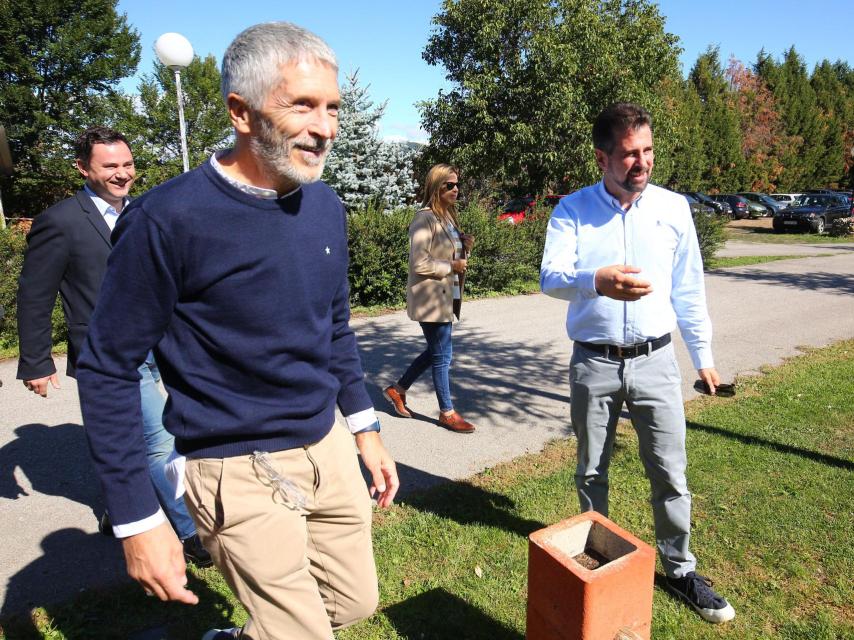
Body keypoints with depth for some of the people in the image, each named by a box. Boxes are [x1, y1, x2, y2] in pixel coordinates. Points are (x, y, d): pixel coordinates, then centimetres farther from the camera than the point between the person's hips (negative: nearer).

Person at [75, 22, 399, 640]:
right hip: (241, 471, -6)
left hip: (328, 445, 7)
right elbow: (106, 368, -12)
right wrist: (139, 520, -12)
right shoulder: (168, 217, -19)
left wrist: (367, 430, 13)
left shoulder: (327, 206, 0)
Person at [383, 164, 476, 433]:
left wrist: (465, 247, 1)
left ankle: (398, 389, 32)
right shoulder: (425, 219, -16)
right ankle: (447, 413, 17)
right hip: (430, 297, -9)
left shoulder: (449, 216, 13)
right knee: (443, 355, 1)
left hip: (447, 296, 9)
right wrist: (452, 267, -15)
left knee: (436, 351, 17)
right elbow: (419, 264, -21)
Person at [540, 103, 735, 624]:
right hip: (593, 363, -1)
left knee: (671, 473, 7)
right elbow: (551, 276, -18)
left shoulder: (674, 207, 2)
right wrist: (596, 280, -40)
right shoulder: (572, 210, -4)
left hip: (655, 361, 1)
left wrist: (703, 356, 11)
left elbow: (688, 289, 8)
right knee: (591, 471, 14)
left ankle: (680, 567, 29)